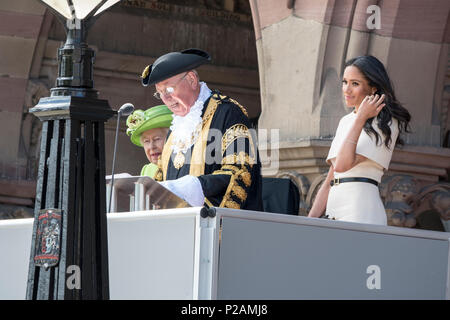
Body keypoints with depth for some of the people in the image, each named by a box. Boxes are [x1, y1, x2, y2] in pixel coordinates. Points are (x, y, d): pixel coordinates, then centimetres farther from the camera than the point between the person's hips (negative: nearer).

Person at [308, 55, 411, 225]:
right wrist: (309, 221, 12)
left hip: (361, 212, -7)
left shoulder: (385, 124, -4)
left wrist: (361, 118, -10)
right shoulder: (346, 121, 20)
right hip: (334, 214, 7)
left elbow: (343, 164, -16)